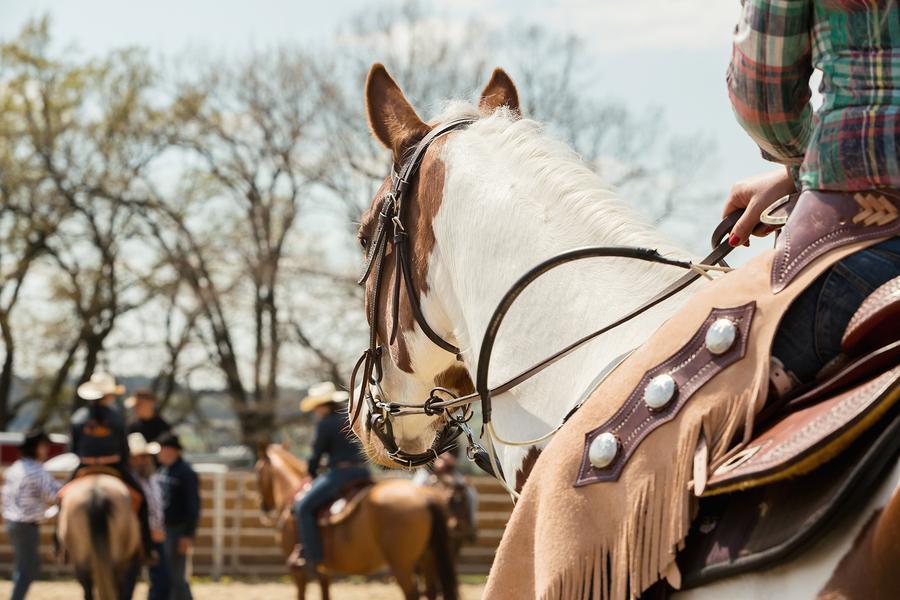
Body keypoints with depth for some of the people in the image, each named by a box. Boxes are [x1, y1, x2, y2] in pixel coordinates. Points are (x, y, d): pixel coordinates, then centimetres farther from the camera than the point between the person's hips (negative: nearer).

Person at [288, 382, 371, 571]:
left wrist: (312, 475, 15)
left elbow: (317, 454, -2)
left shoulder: (325, 423, -7)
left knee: (303, 507, -4)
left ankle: (312, 557, -10)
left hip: (341, 473, -8)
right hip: (363, 472, 8)